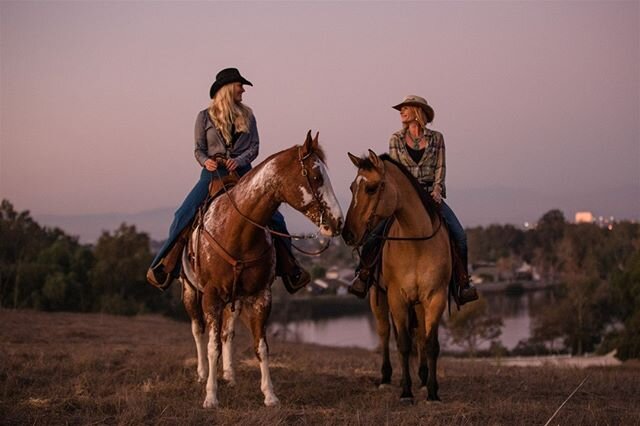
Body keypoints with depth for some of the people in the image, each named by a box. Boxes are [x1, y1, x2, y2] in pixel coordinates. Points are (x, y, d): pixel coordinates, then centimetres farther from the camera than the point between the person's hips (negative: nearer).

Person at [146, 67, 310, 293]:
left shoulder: (247, 115, 10)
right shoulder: (205, 117, 5)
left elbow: (254, 146, 5)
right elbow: (199, 149, 7)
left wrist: (238, 161, -14)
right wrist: (206, 162, -16)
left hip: (242, 172, 2)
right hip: (213, 173, -2)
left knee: (273, 217, -10)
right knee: (184, 215, -19)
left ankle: (289, 269, 2)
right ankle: (165, 268, -10)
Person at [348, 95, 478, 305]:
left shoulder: (436, 138, 7)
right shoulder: (396, 139, 7)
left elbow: (440, 167, 5)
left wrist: (437, 189, -11)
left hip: (431, 195, 0)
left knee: (459, 235, -17)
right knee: (374, 233, -18)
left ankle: (463, 282, -8)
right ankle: (363, 276, -7)